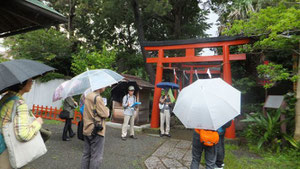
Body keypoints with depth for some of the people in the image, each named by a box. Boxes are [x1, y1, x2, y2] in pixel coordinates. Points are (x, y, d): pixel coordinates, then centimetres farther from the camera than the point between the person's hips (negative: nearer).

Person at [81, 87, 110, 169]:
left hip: (87, 130, 9)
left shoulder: (87, 96, 9)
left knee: (86, 154, 18)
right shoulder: (98, 98, -18)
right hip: (96, 131, -9)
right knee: (96, 157, 2)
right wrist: (107, 109, 3)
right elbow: (105, 114, -17)